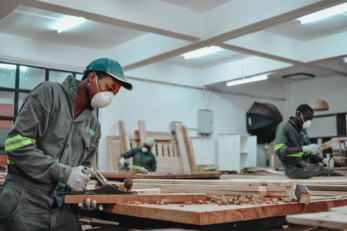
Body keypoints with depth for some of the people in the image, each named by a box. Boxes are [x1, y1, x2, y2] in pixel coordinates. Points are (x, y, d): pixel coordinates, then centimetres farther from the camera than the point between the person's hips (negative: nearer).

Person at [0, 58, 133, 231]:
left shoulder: (94, 125, 12)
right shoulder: (48, 93, -6)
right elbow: (17, 143, -15)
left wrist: (81, 192, -4)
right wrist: (63, 172, -18)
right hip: (25, 202, -5)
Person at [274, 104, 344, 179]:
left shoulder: (303, 131, 17)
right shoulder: (284, 126, -8)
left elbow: (309, 152, 17)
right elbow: (279, 150, -23)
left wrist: (324, 160, -4)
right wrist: (304, 148, -32)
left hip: (305, 165, 8)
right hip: (294, 168, -8)